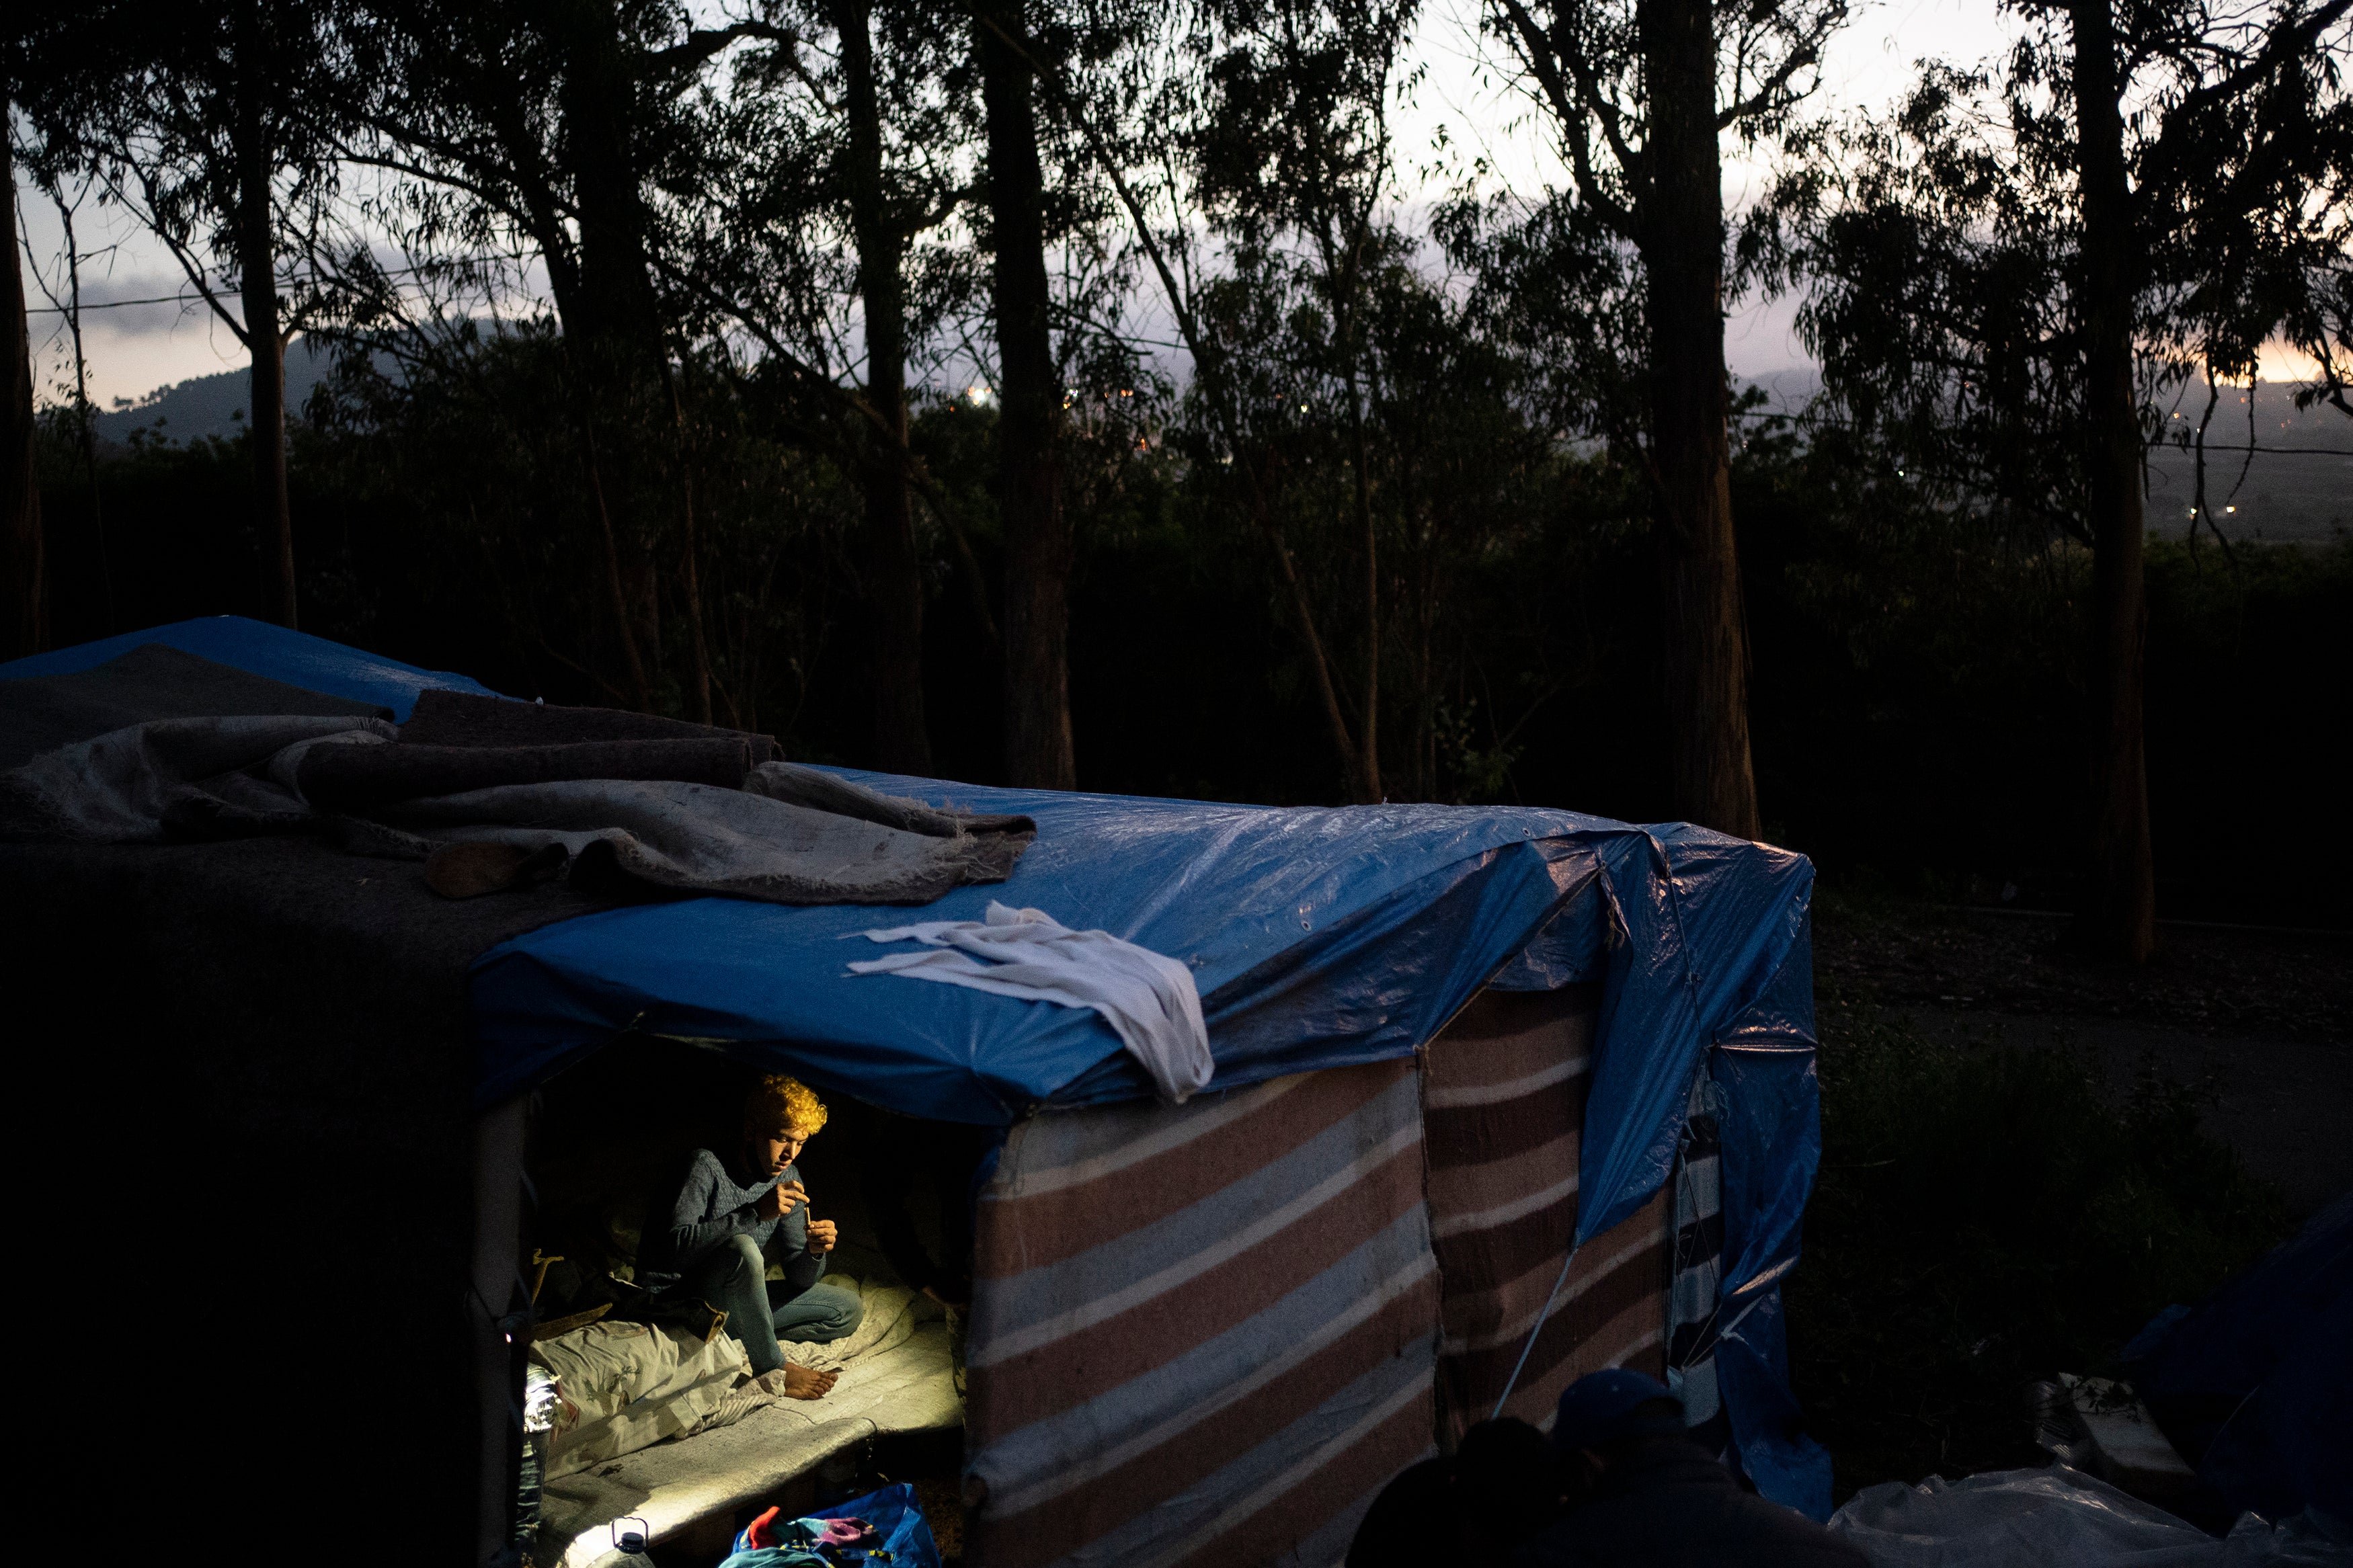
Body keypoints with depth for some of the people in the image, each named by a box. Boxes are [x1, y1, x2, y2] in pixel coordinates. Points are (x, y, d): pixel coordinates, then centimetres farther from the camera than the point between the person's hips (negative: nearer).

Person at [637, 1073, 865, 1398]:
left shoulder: (787, 1177, 2)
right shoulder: (707, 1166, -19)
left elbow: (798, 1278, 3)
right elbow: (675, 1249, -32)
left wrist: (814, 1253, -21)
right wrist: (755, 1213, -36)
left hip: (730, 1303, 8)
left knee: (849, 1311, 4)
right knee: (741, 1249, -37)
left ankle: (744, 1344, -9)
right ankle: (772, 1369, -19)